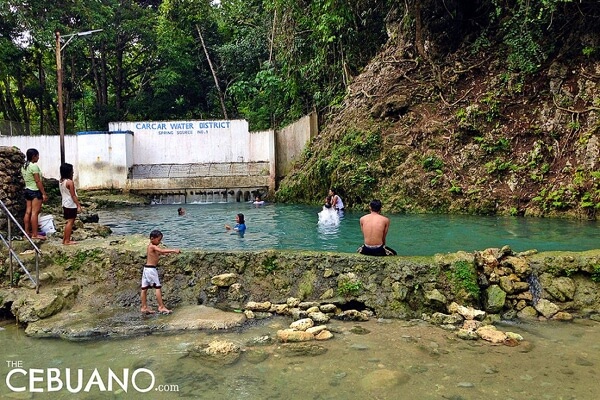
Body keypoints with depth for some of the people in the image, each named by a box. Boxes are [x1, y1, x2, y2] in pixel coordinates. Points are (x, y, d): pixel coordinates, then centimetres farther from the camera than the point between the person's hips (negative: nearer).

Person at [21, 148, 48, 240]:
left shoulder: (24, 166, 11)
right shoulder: (34, 166, -16)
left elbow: (25, 180, 15)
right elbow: (38, 181, -18)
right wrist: (44, 194, -16)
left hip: (27, 190, 9)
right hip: (35, 191, -9)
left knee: (28, 212, 11)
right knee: (35, 213, -6)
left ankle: (27, 232, 17)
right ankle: (35, 234, -4)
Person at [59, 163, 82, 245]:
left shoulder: (60, 181, 7)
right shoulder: (70, 182, -18)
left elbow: (63, 193, 14)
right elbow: (73, 195, -18)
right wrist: (78, 205, -14)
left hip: (65, 204, 9)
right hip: (71, 205, -9)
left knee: (68, 222, 17)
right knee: (70, 222, -2)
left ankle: (64, 239, 22)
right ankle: (67, 240, 2)